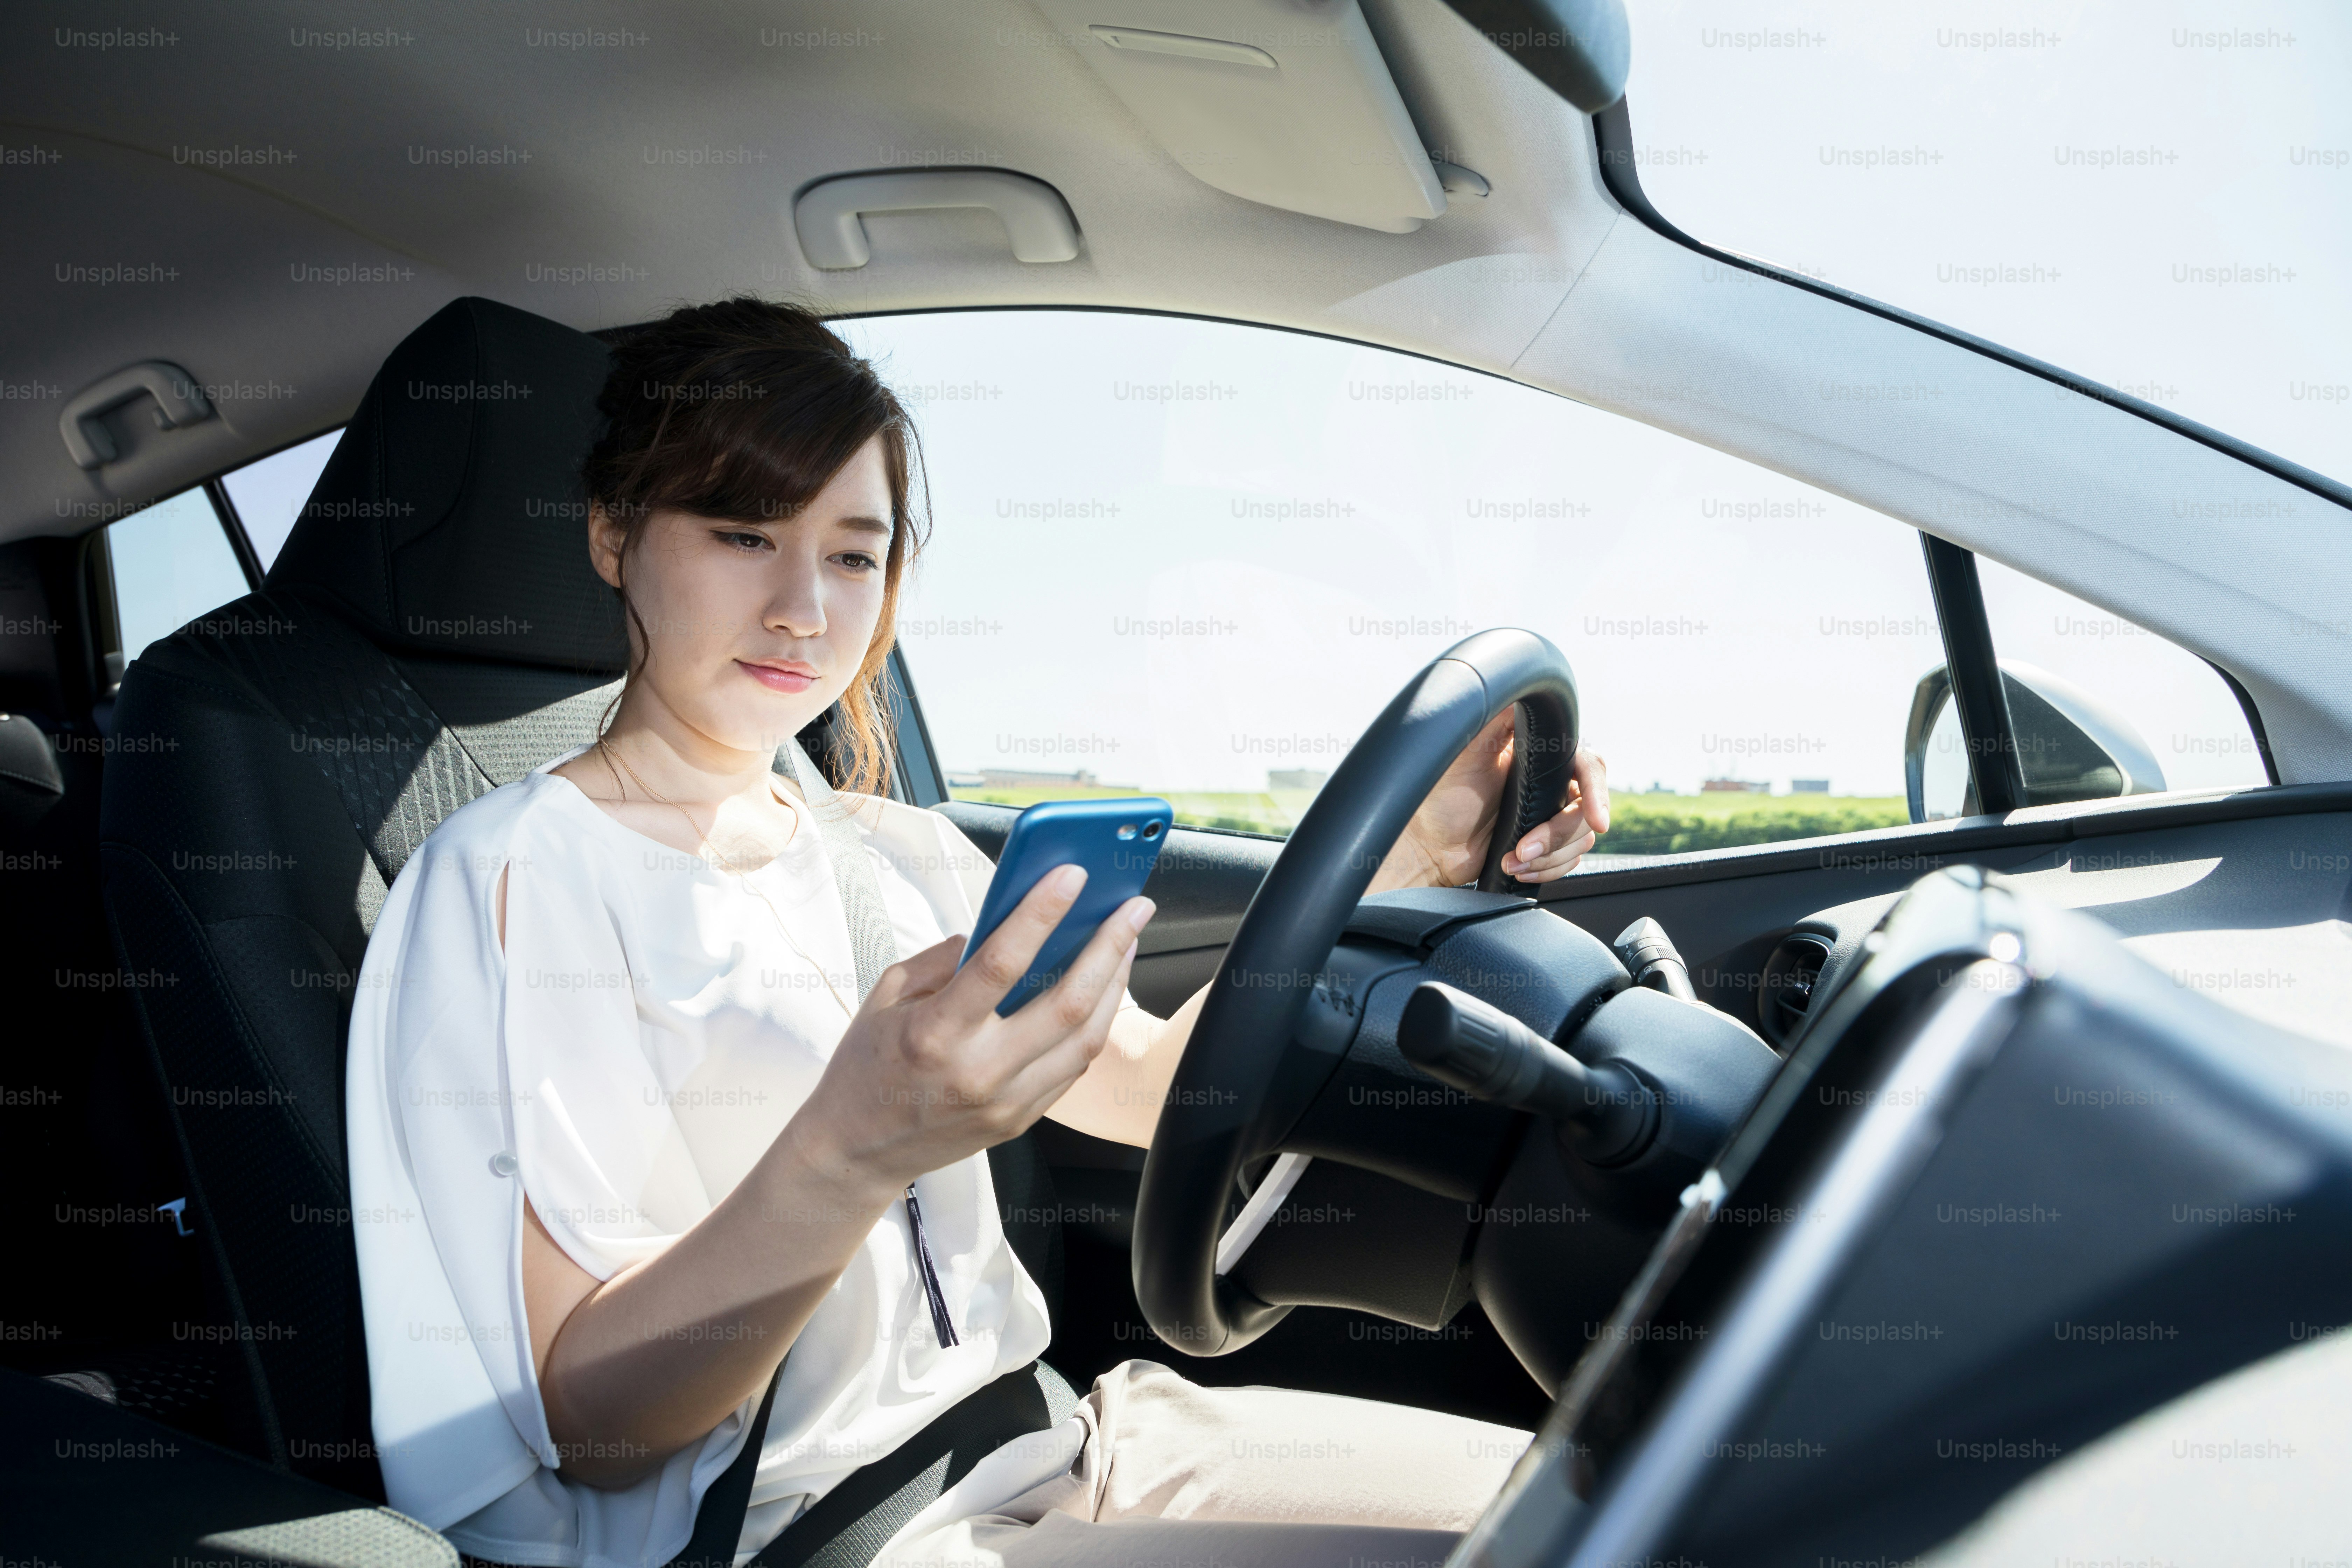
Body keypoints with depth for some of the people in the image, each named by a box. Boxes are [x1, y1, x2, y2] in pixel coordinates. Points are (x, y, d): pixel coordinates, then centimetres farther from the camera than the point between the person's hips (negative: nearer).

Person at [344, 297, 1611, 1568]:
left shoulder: (899, 856, 11)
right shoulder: (519, 872, -11)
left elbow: (1150, 1087, 5)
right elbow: (591, 1421, -17)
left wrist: (1391, 859, -8)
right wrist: (850, 1155, -36)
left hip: (1029, 1441, 7)